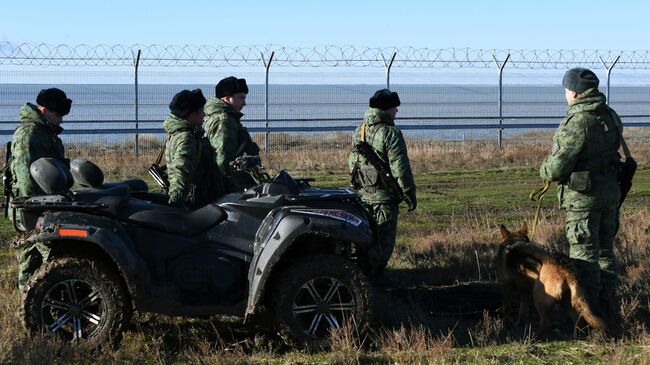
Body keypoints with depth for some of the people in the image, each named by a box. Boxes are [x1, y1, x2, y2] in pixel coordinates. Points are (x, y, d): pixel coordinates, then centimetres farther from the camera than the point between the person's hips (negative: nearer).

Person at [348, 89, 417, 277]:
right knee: (383, 240, -1)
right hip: (384, 197, -8)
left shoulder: (359, 131, 10)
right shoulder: (391, 134, -15)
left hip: (363, 195, 8)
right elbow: (400, 169, -16)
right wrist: (410, 194, -10)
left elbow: (352, 162, 18)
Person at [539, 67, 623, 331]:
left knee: (584, 255, -1)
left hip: (583, 198, -8)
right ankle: (609, 312, 23)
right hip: (610, 192, 8)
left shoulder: (577, 123, -21)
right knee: (605, 252, 17)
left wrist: (545, 169, 2)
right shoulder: (611, 117, 5)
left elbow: (556, 168, -20)